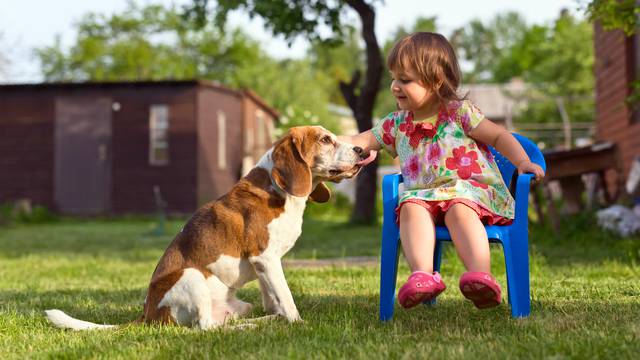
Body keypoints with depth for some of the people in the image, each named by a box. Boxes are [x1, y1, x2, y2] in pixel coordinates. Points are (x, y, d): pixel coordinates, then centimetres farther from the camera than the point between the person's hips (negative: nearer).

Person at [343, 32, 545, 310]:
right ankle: (423, 274, -49)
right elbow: (361, 142, 16)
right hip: (423, 195, 4)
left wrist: (523, 162, -11)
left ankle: (481, 275, -53)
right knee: (410, 208, -30)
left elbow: (499, 136, 5)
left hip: (471, 188, -3)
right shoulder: (396, 124, 16)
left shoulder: (458, 112, 4)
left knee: (458, 209, -37)